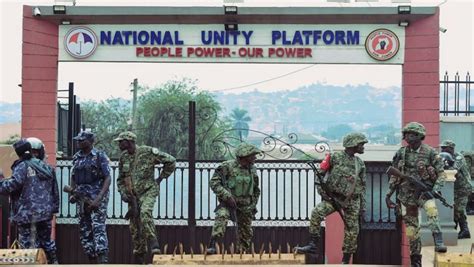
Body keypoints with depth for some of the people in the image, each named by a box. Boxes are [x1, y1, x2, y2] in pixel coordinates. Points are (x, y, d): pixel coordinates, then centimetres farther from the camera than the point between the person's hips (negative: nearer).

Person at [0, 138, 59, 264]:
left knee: (28, 244, -1)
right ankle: (53, 262, 28)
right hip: (46, 213, 7)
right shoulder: (48, 167, 13)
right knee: (46, 239, 20)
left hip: (28, 214, -7)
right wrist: (54, 208, 20)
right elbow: (55, 191, 16)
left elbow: (13, 184, -22)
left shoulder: (22, 166, -8)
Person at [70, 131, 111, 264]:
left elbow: (107, 179, -10)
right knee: (84, 231, 7)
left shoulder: (100, 156, -6)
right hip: (82, 198, 7)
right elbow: (73, 178, 23)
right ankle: (92, 261, 14)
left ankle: (102, 261, -22)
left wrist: (99, 198, -19)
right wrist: (72, 194, 6)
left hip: (97, 197, -7)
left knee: (98, 229, -16)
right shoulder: (77, 157, 13)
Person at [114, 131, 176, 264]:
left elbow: (171, 161, -4)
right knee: (135, 227, 5)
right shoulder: (123, 157, 9)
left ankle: (154, 245, -32)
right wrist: (123, 193, 4)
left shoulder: (148, 152, -9)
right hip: (132, 195, 6)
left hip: (148, 191, -6)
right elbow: (120, 179, 21)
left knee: (145, 213, -34)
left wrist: (160, 178, -2)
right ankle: (139, 260, 15)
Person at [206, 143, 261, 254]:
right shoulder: (227, 166, -13)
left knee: (246, 233, 9)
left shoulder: (252, 170, 6)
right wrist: (226, 195, -23)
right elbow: (214, 182, -15)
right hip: (228, 203, -5)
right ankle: (212, 246, -39)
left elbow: (256, 190, 20)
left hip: (245, 206, 5)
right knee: (221, 217, -33)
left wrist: (253, 205, 12)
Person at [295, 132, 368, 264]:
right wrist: (321, 189, -12)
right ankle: (314, 245, -20)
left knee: (352, 231, 0)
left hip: (352, 201, 3)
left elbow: (362, 186, 12)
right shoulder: (335, 157, -4)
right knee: (316, 213, -27)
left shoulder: (360, 164, 7)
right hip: (333, 197, -3)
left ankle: (346, 261, 12)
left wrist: (363, 206, 8)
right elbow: (321, 173, 0)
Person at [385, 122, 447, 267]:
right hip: (407, 195, 3)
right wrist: (388, 193, 7)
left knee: (431, 209, -35)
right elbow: (394, 175, 11)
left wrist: (435, 189, -19)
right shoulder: (401, 153, 3)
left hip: (425, 191, -3)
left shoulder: (430, 152, -6)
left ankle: (439, 243, -36)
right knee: (412, 228, 7)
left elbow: (441, 173, -4)